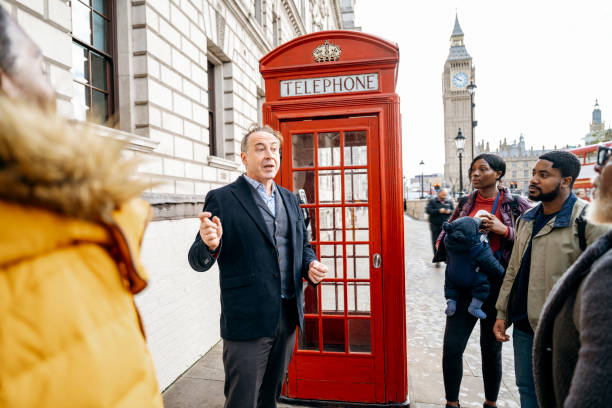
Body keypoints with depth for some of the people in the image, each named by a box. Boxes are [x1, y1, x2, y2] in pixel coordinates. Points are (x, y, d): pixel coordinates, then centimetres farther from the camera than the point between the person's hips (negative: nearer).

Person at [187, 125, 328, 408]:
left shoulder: (290, 199, 11)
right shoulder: (222, 199, -8)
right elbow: (198, 261, -9)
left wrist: (310, 266, -3)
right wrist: (210, 245, -32)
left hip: (288, 316, 6)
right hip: (247, 320, -6)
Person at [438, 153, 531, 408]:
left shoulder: (515, 204, -2)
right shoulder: (465, 203, 7)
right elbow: (447, 230, 19)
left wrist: (504, 231, -17)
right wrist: (441, 244, -1)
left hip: (496, 284, -2)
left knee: (491, 348, 12)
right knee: (452, 346, 0)